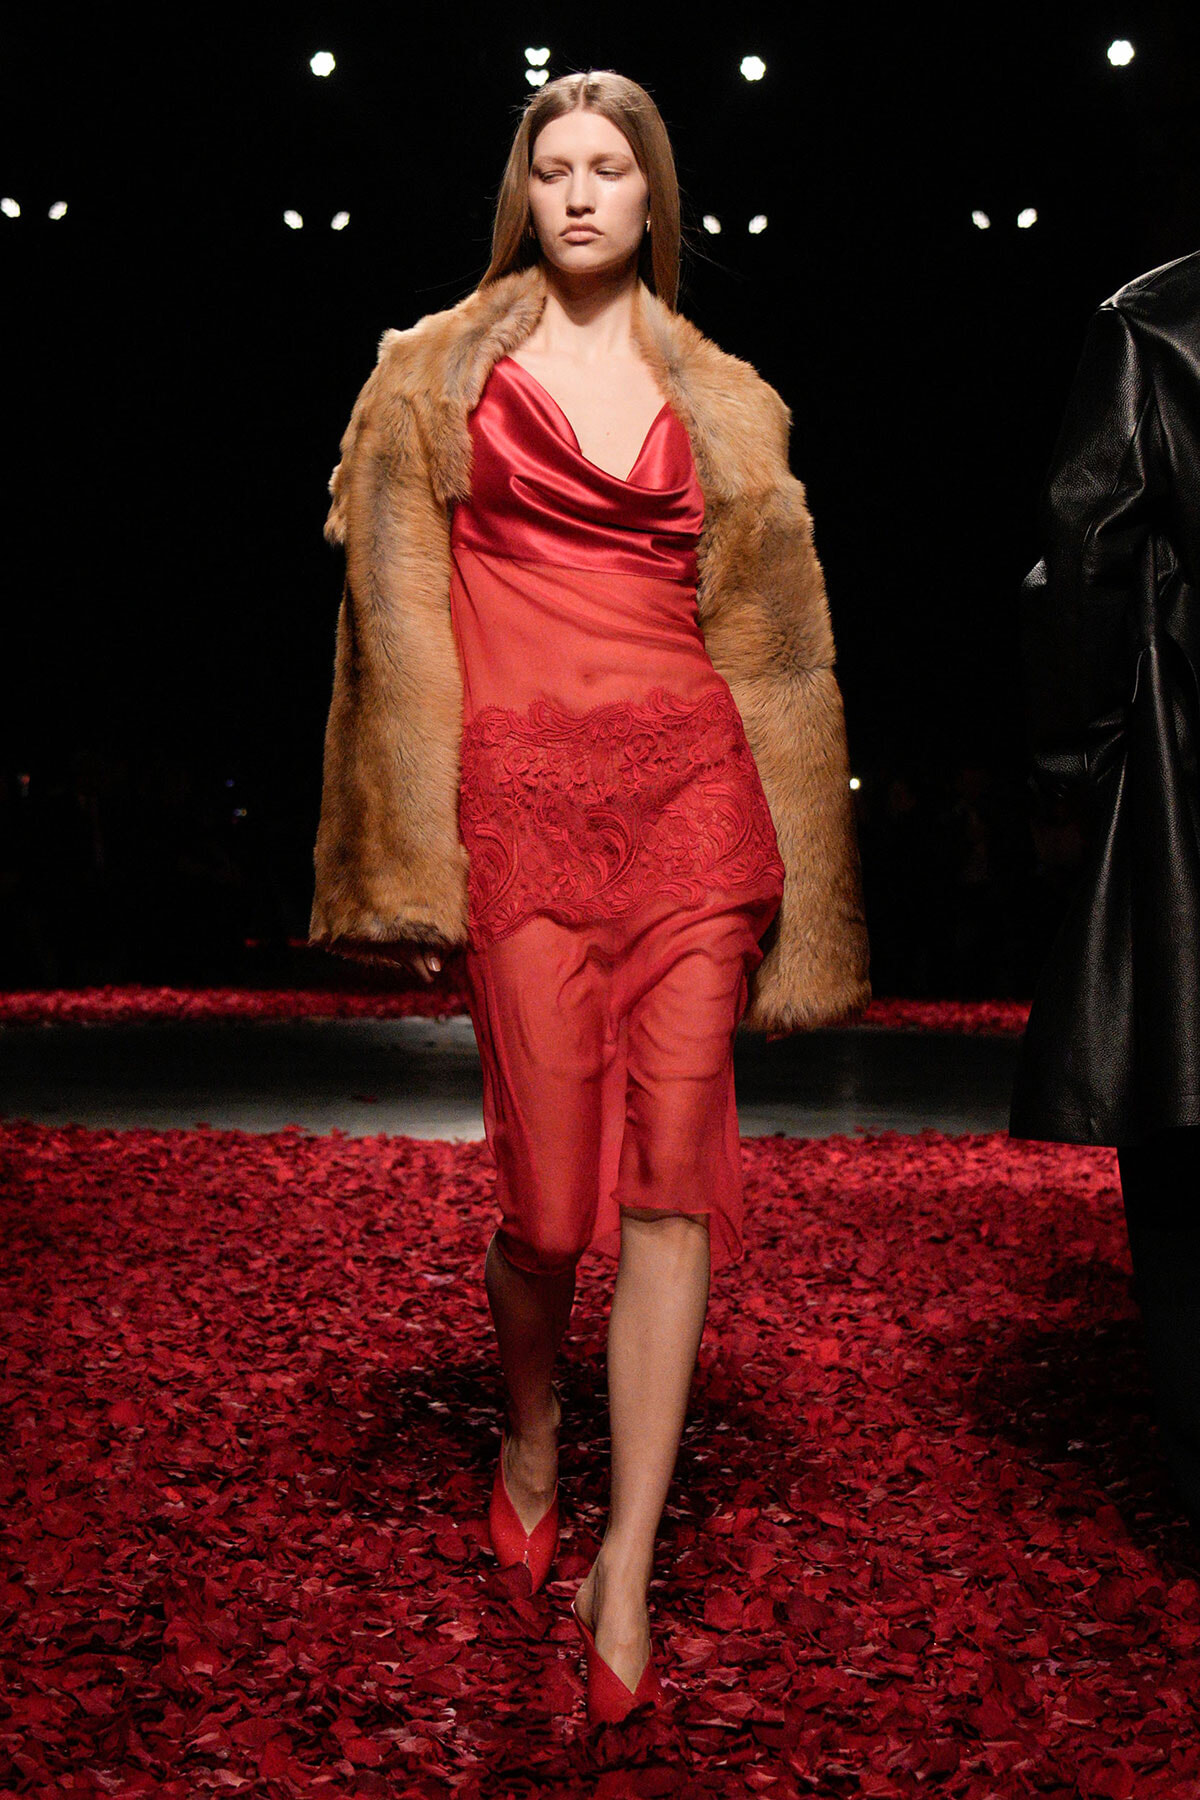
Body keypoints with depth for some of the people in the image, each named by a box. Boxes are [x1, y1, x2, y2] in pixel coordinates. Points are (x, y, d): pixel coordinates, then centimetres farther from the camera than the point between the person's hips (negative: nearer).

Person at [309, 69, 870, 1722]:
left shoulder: (723, 404, 16)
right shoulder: (441, 371, 11)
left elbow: (766, 639, 14)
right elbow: (398, 615, 5)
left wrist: (783, 887, 9)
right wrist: (411, 856, -3)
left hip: (690, 788, 2)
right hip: (519, 793, -1)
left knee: (676, 1161, -6)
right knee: (554, 1182, -3)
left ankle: (627, 1567, 2)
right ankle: (529, 1443, 29)